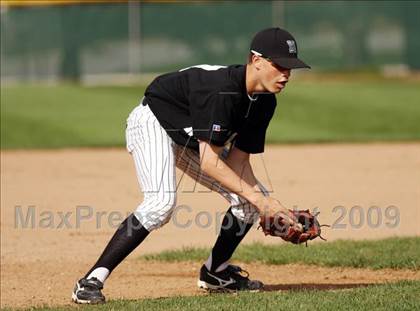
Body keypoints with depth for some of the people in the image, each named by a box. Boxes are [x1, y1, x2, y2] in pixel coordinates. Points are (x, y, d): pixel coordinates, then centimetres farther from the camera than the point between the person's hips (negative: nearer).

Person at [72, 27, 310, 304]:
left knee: (254, 198, 3)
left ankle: (215, 271, 22)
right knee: (162, 201, -33)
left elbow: (238, 161, -6)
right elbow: (209, 163, -37)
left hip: (192, 140, 9)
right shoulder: (220, 90, -35)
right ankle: (92, 281, -32)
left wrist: (269, 208, -19)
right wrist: (256, 197, -38)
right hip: (152, 123, -9)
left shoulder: (264, 102, -9)